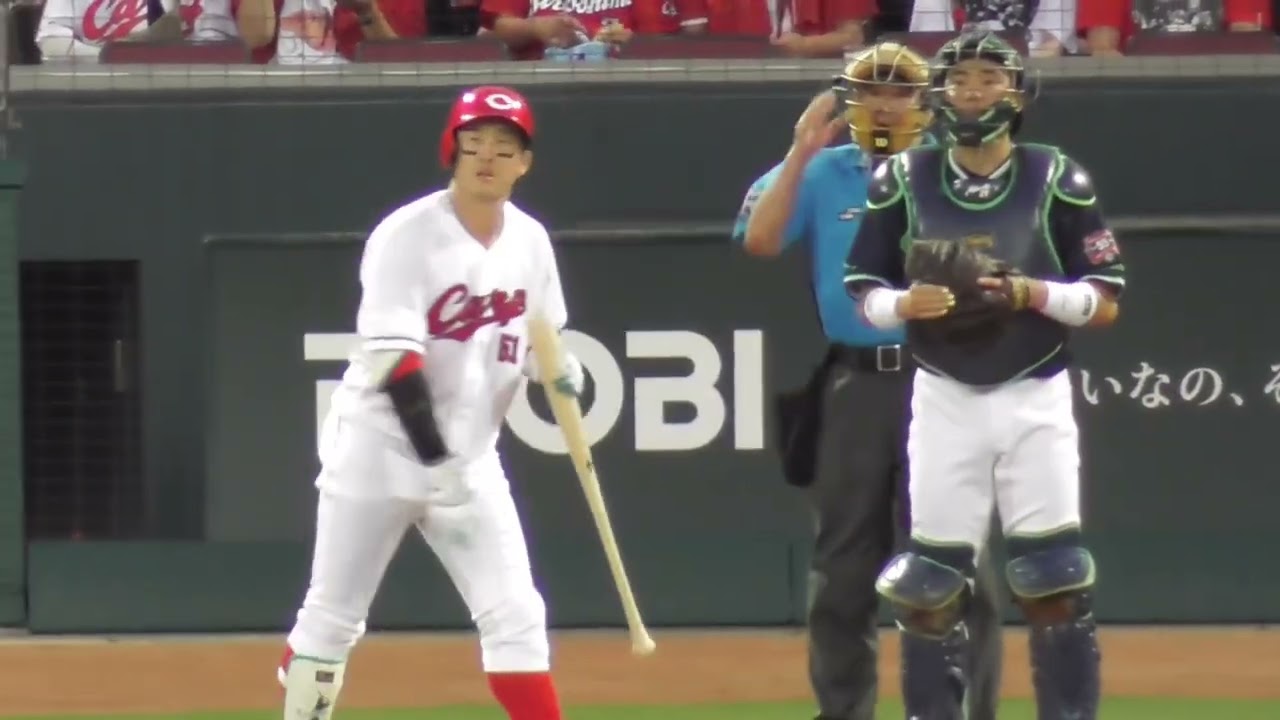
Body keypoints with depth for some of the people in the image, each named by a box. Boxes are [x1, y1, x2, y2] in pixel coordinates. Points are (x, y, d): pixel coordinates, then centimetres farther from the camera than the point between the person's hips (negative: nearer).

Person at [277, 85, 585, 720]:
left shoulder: (530, 242, 3)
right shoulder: (407, 236, -15)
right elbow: (392, 357, -21)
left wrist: (561, 371, -9)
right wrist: (435, 460, -28)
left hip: (471, 454, 5)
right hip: (382, 448, -4)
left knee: (515, 617, -4)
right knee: (331, 620, 0)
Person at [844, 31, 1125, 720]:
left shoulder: (1057, 181, -2)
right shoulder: (902, 182, 2)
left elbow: (1106, 301, -1)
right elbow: (863, 293, 7)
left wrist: (1031, 293, -18)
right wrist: (904, 304, -15)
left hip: (1034, 401, -1)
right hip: (943, 401, 1)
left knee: (1057, 583, -5)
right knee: (930, 586, 1)